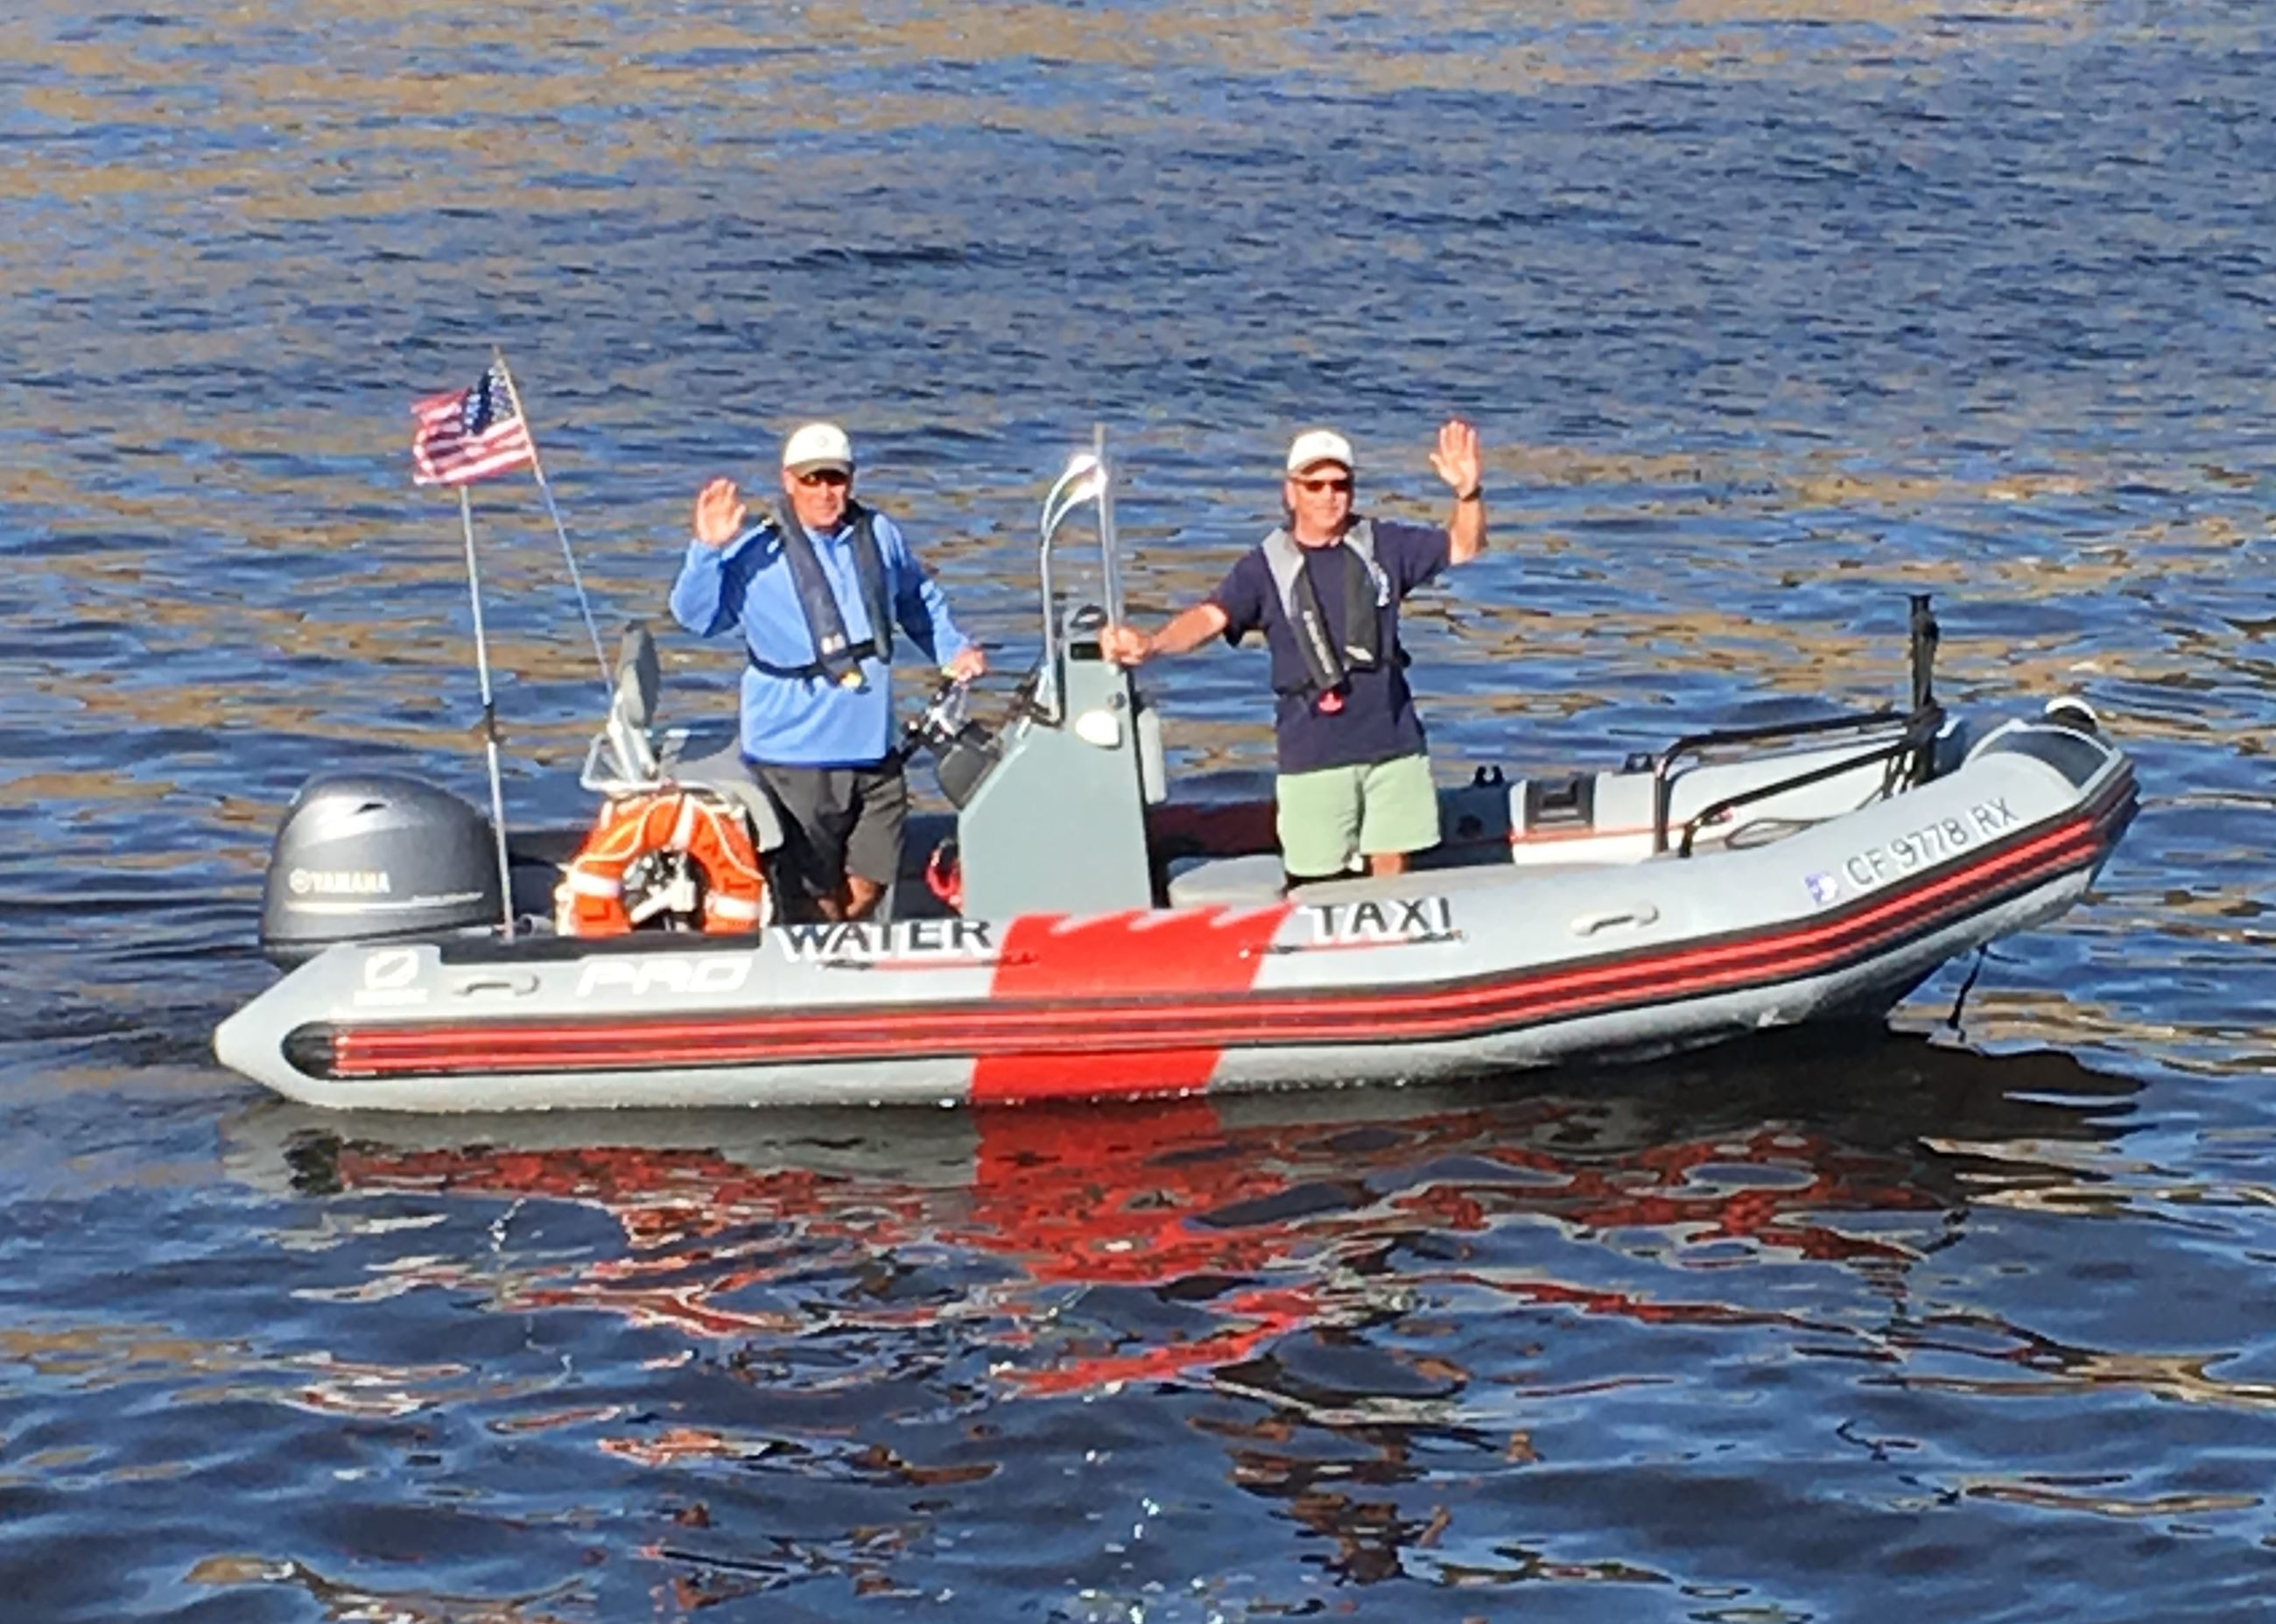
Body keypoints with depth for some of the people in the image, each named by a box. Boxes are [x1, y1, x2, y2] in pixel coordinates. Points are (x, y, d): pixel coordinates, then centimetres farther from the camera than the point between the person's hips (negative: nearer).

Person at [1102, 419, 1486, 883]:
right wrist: (1151, 644, -35)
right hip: (1313, 753, -2)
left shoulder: (1382, 545, 5)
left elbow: (1464, 546, 9)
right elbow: (1211, 616, -16)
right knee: (1317, 882, -2)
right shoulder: (1267, 566, -3)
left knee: (1392, 870, 9)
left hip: (1393, 742, 2)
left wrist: (1468, 492, -12)